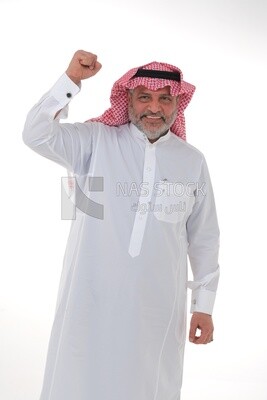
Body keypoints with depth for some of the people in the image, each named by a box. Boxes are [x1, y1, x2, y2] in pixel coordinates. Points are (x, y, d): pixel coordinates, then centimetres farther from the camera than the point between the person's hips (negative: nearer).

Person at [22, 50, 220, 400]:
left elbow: (204, 237, 7)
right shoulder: (96, 141, -2)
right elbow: (37, 135, -13)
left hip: (159, 304, 2)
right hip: (93, 297, -1)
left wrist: (204, 305, 7)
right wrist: (72, 80, -21)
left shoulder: (193, 161, 2)